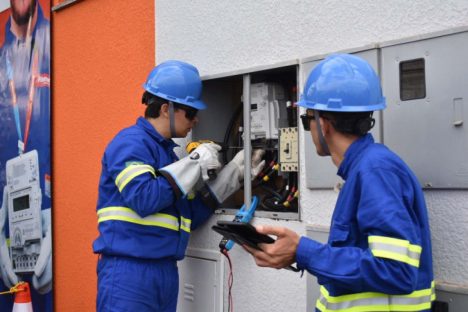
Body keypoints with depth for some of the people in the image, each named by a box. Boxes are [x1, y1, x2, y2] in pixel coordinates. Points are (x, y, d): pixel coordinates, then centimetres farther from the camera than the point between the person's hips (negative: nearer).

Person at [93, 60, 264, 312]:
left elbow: (190, 217, 17)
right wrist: (193, 164, -14)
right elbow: (143, 200, -23)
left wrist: (233, 173, 13)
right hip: (128, 272, -8)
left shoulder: (166, 150, 17)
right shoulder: (130, 142, -8)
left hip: (166, 272, 9)